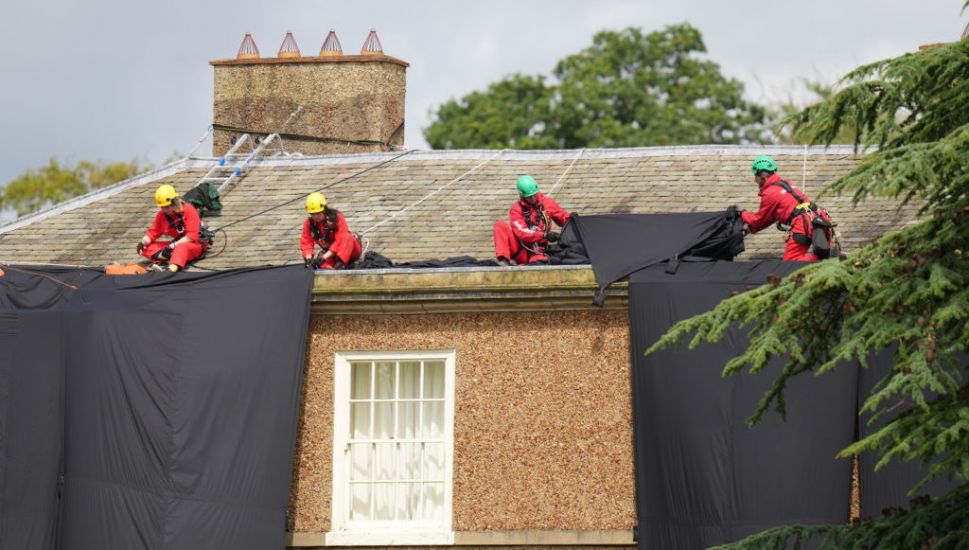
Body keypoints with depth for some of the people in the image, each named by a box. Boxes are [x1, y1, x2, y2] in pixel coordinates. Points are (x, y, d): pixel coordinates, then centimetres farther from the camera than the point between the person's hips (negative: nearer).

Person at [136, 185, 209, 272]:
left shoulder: (189, 210, -15)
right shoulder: (162, 214, 2)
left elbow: (191, 236, -23)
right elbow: (153, 232, 2)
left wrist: (172, 246, -32)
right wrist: (143, 242, -20)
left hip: (195, 244, -7)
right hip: (176, 244, 7)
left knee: (181, 248, -44)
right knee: (146, 247, -10)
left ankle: (172, 269, -72)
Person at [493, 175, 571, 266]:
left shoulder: (546, 203, 2)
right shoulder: (516, 209, -3)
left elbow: (564, 217, 9)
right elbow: (521, 232, -17)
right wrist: (545, 235, -29)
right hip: (519, 250, 1)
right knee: (500, 225, -22)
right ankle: (503, 259, -32)